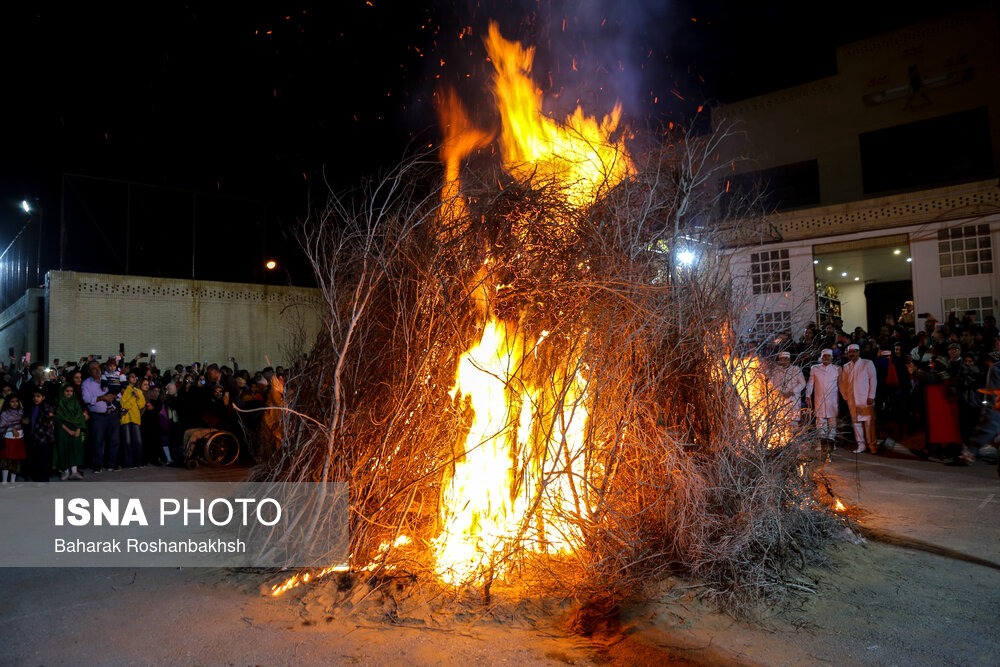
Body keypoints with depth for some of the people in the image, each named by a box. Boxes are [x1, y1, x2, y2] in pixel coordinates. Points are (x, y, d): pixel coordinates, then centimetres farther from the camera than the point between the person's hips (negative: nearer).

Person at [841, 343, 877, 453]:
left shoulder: (867, 364, 3)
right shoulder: (846, 367, 13)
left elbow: (873, 380, 0)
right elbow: (843, 383, 18)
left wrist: (871, 396, -7)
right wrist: (845, 397, 9)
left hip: (866, 399, -4)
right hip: (852, 400, 4)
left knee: (869, 422, -4)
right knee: (856, 422, 4)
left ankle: (872, 445, 4)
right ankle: (861, 445, 11)